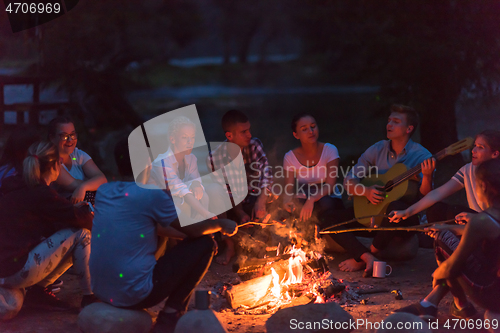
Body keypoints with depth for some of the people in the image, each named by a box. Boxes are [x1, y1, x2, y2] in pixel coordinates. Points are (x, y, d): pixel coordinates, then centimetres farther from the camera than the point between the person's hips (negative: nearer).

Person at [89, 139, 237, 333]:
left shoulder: (103, 192, 8)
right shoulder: (151, 195, -13)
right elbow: (193, 229, -1)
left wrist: (183, 233, 25)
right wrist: (220, 224, 17)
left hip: (101, 292, 7)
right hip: (136, 294, -7)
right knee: (205, 244, 4)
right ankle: (171, 314, 6)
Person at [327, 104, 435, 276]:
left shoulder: (421, 156, -8)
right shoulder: (377, 150, 5)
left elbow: (424, 197, -16)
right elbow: (349, 181, 5)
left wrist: (427, 177, -36)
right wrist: (366, 191, -16)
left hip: (408, 218, -5)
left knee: (396, 208, -40)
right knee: (330, 217, -11)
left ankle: (362, 259, -19)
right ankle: (367, 258, -27)